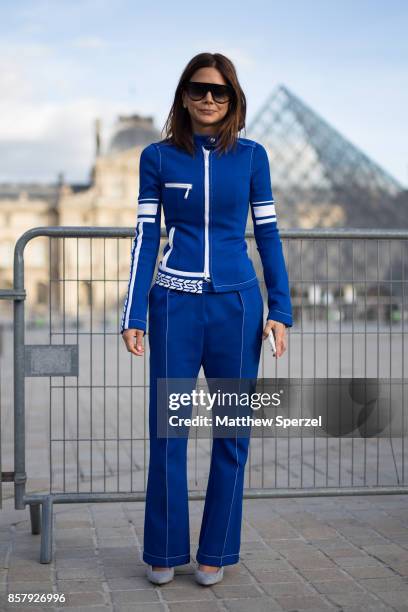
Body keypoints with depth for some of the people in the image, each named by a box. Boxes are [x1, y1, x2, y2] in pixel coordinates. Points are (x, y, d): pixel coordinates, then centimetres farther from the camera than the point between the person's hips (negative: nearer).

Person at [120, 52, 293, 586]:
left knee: (233, 431, 5)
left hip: (237, 302, 1)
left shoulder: (251, 156, 5)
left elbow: (268, 235, 7)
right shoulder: (158, 157, 4)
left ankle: (216, 551, 20)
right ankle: (165, 551, 18)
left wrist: (280, 310, 0)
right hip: (174, 302, 0)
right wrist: (133, 315, -2)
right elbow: (146, 236, 4)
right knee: (167, 428, 2)